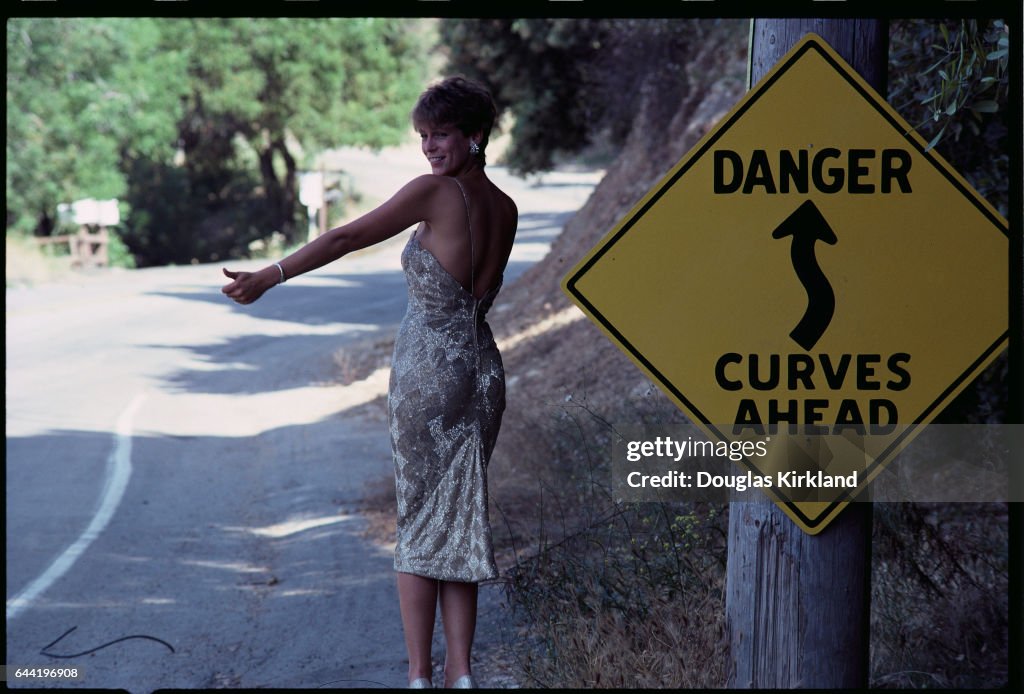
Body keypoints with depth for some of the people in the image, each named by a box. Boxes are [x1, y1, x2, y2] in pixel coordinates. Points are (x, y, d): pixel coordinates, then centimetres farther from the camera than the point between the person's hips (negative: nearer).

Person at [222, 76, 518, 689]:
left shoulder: (435, 190, -11)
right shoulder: (506, 208, 8)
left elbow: (347, 238, -9)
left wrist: (271, 276, -5)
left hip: (428, 368, -6)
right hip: (482, 368, 6)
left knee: (419, 521, 1)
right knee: (462, 520, 9)